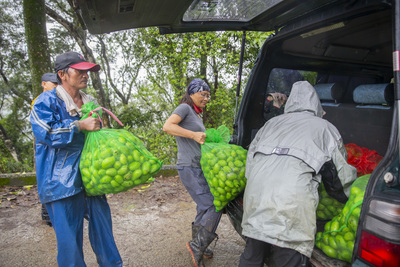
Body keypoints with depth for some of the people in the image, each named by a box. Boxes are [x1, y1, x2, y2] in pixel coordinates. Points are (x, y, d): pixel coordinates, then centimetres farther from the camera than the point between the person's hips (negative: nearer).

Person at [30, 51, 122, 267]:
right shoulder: (47, 101, -5)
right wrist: (80, 125, -19)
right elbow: (44, 133, -20)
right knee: (69, 238, 2)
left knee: (103, 228, 14)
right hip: (62, 182, -6)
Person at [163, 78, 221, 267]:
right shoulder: (184, 108, -7)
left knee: (205, 208, 15)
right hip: (189, 168, -9)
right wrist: (194, 135, -27)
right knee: (213, 207, -11)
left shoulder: (198, 115, 20)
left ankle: (198, 246, 30)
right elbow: (167, 126, -22)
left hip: (199, 167, 9)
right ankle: (197, 245, 3)